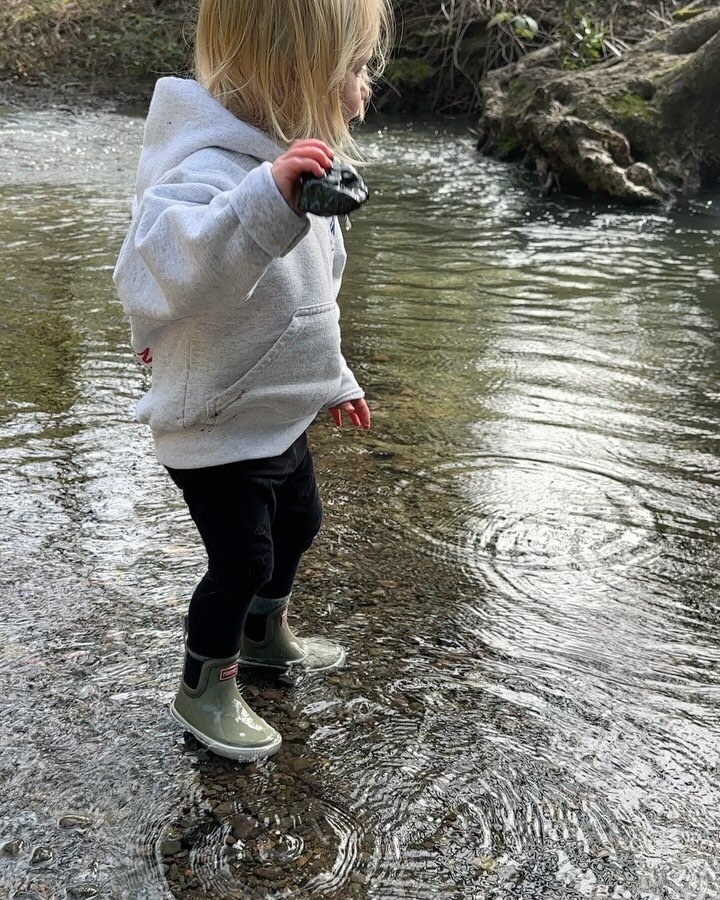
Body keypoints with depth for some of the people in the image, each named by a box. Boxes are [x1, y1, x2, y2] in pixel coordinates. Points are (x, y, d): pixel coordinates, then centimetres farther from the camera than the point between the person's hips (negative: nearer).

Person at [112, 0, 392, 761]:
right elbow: (156, 278, -51)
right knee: (242, 559, 2)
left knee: (297, 524, 24)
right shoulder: (213, 170, -31)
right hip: (217, 432, -10)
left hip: (278, 418, 10)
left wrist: (334, 381, 22)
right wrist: (263, 200, -61)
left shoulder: (294, 167, 2)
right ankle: (204, 690, 29)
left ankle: (265, 635, 51)